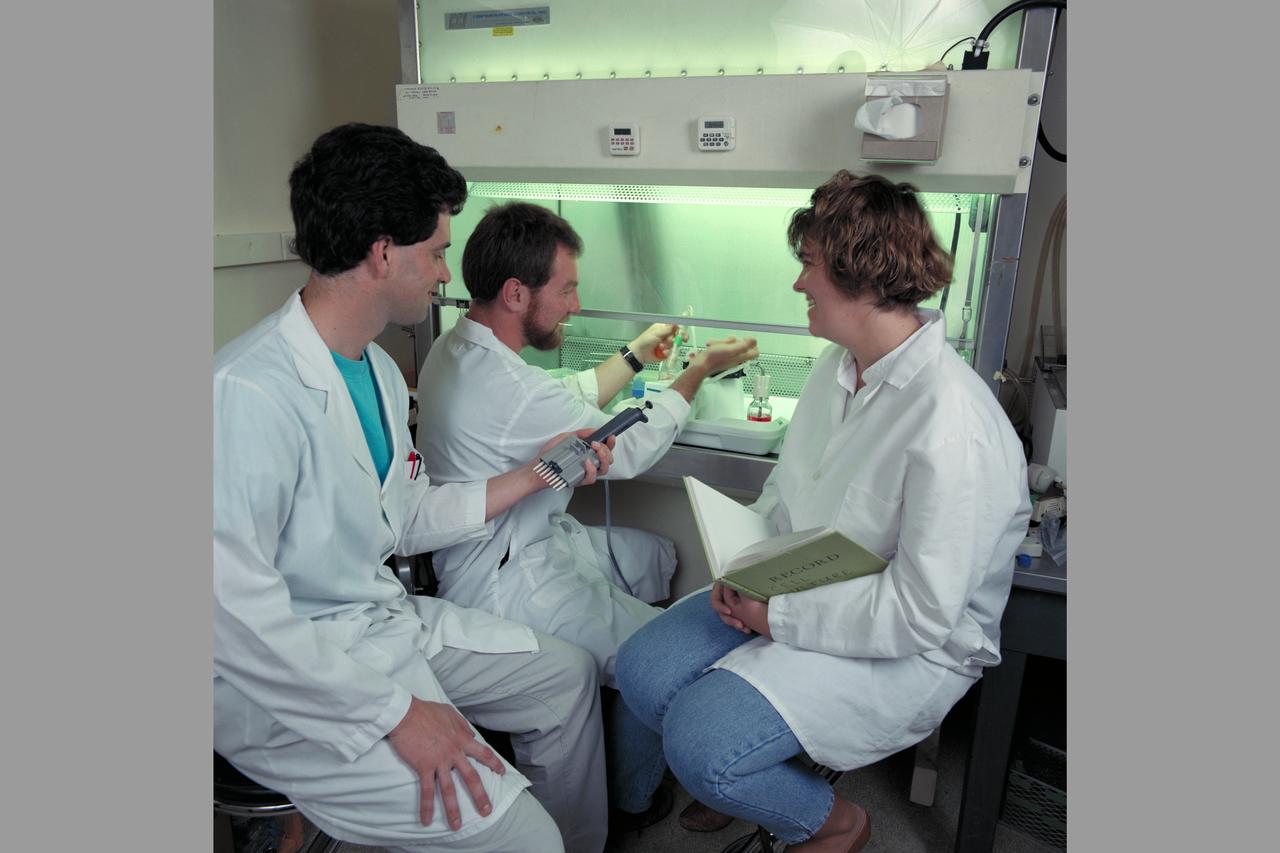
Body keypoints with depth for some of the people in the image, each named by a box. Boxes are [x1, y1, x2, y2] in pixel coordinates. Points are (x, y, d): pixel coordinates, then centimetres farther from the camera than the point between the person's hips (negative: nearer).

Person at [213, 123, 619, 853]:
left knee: (568, 674, 16)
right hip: (287, 686, -9)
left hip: (386, 620, 9)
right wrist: (397, 712, -23)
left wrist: (537, 475, 9)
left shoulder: (379, 369, 5)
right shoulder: (249, 390, -26)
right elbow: (234, 609, -27)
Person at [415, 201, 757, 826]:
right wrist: (700, 369, -5)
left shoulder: (459, 346, 2)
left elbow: (568, 402, 15)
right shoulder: (509, 389, -30)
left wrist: (636, 355, 15)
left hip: (529, 537, 11)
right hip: (506, 582, -10)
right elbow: (627, 453, -17)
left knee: (658, 556, 21)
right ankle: (635, 799, 19)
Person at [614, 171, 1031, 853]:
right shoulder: (840, 363, 1)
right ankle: (748, 774, 27)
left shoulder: (953, 428, -29)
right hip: (804, 590, 8)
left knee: (698, 740, -20)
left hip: (911, 648, -8)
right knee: (640, 671, -3)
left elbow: (920, 614, -27)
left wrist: (778, 613, -20)